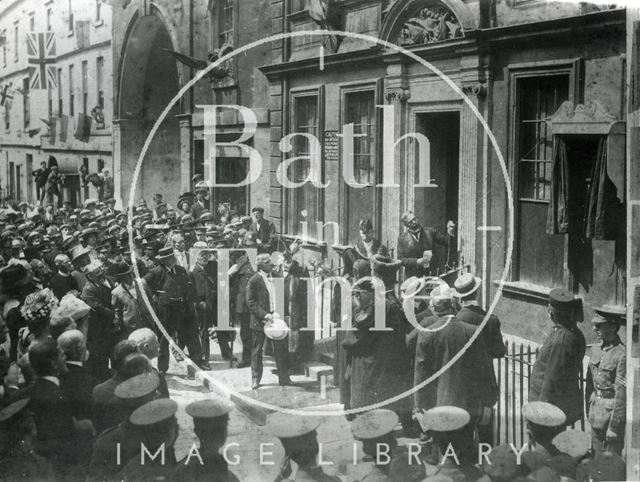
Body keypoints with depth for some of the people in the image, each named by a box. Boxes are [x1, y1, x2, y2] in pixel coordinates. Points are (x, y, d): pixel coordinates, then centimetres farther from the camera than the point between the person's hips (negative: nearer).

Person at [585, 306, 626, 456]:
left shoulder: (621, 354, -20)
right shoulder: (596, 348, 3)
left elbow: (622, 393, -19)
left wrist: (614, 426, -17)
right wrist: (588, 409, 13)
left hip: (612, 408, -7)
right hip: (595, 405, 7)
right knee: (598, 457, 16)